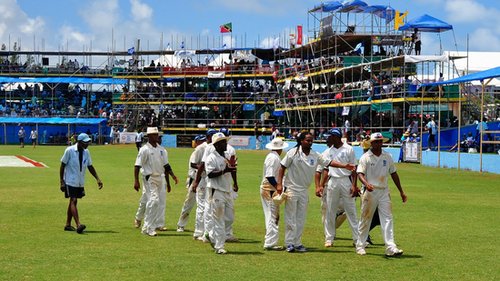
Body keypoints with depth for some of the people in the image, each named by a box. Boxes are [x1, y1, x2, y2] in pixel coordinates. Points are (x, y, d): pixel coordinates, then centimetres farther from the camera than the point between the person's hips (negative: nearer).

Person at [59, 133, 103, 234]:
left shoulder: (86, 152, 3)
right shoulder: (70, 150, -13)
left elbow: (90, 166, 11)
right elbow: (62, 165, -8)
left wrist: (98, 179, 2)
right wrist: (61, 181, -11)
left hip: (80, 183, 6)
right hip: (70, 181, -6)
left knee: (73, 202, 11)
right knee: (73, 201, -15)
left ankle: (68, 225, 18)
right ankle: (78, 225, -24)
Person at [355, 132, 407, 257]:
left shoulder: (387, 157, 10)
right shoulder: (365, 157, -1)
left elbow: (393, 174, 17)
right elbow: (360, 173, -11)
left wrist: (401, 191, 17)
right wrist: (366, 183, -33)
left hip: (384, 191, 3)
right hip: (370, 191, -3)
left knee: (387, 219, -7)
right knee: (365, 219, 5)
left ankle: (391, 248, -13)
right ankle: (360, 246, 17)